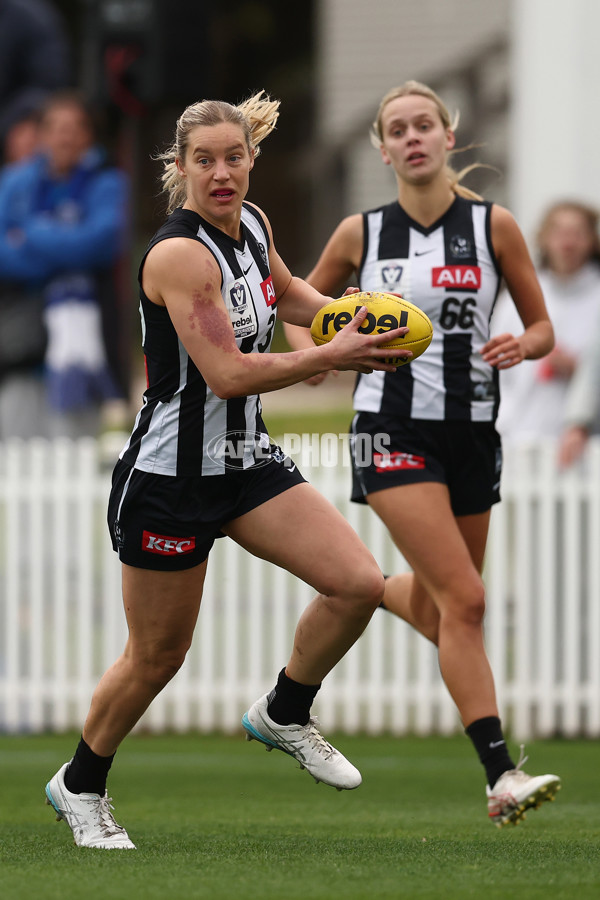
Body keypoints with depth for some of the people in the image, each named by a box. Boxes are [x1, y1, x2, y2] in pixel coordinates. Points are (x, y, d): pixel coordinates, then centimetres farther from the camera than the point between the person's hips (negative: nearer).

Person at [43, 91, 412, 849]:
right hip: (170, 471, -7)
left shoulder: (251, 225, 3)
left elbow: (284, 292, 27)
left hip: (246, 460, 7)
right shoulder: (180, 254, -22)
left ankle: (283, 714, 17)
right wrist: (332, 356, -18)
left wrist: (345, 313, 8)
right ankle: (80, 785, 28)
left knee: (358, 585, -7)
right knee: (156, 657, 4)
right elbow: (228, 373, -26)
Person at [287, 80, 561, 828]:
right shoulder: (360, 232, 1)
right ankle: (500, 776, -18)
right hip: (393, 429, -3)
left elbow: (541, 326, 7)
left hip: (471, 430, 3)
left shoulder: (493, 225, 1)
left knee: (433, 610, 14)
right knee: (464, 599, -17)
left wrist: (521, 347, -15)